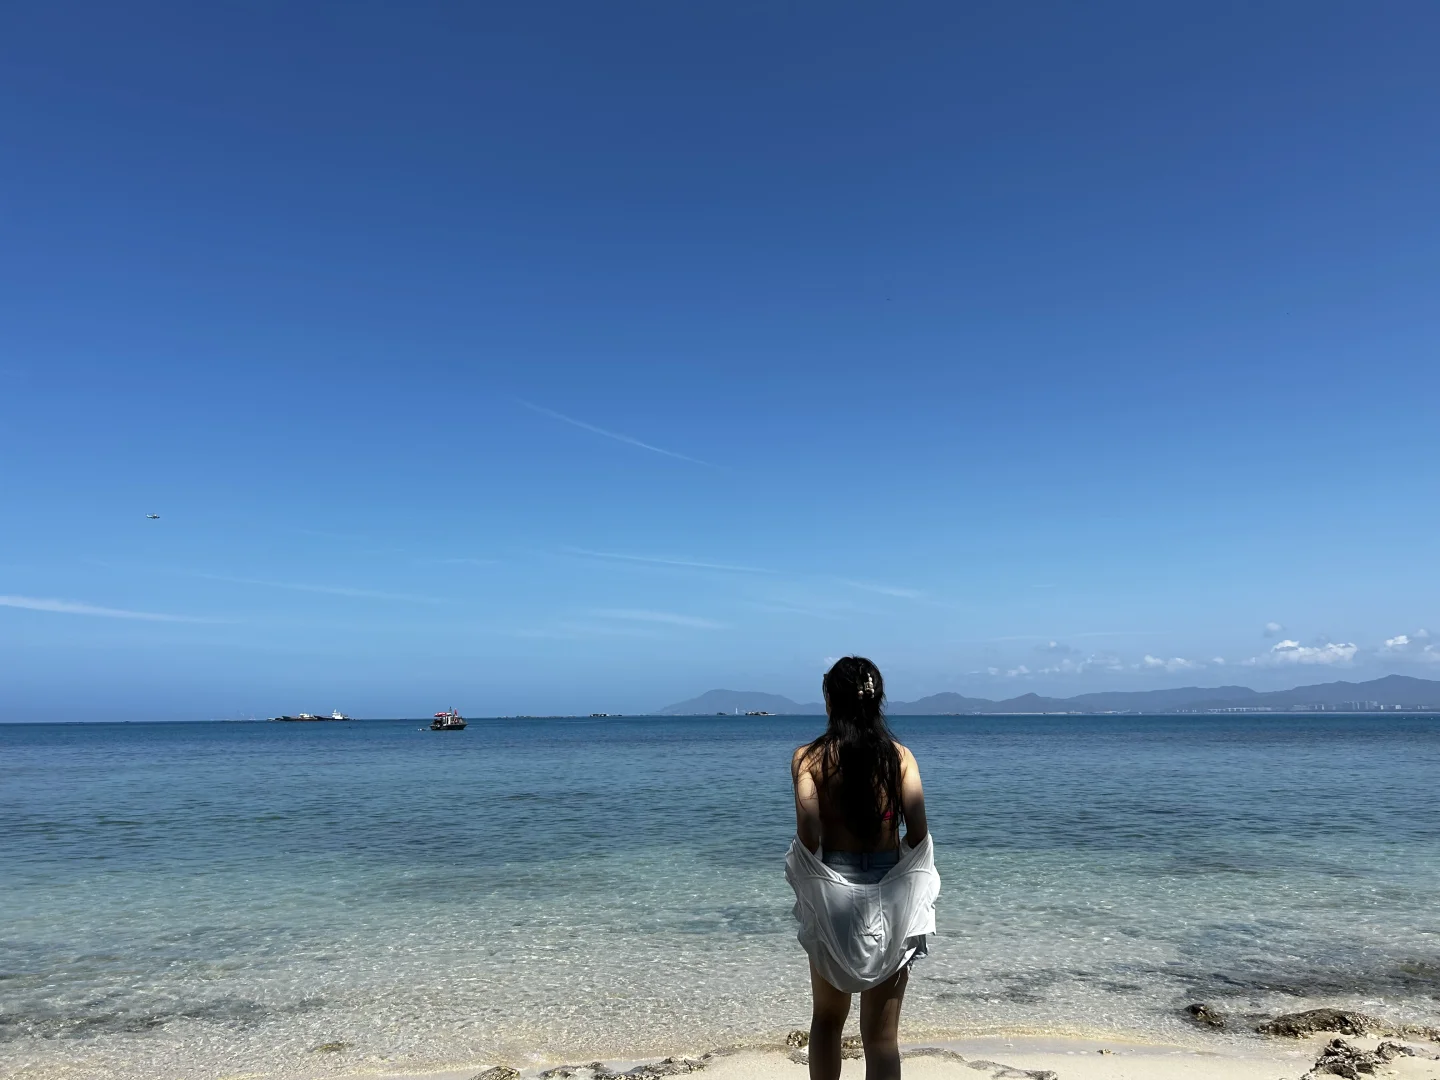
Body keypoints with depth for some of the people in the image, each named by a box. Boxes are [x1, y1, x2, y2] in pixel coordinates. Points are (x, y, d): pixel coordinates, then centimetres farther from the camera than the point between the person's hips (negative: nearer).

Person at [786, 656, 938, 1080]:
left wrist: (810, 878, 2)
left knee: (827, 1019, 22)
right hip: (889, 895, 1)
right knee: (882, 1035, 9)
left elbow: (808, 835, -16)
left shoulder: (809, 757, -6)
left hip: (832, 893, 0)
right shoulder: (900, 756, -2)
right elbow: (918, 834, -9)